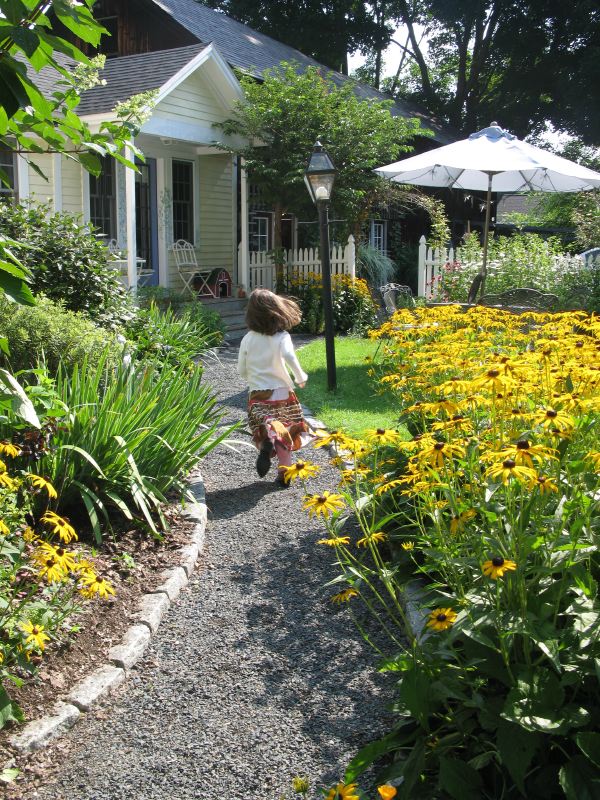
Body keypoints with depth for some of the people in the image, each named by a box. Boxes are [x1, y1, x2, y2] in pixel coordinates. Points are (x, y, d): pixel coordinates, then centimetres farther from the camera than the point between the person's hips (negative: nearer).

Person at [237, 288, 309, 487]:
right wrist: (300, 377, -10)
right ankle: (284, 474, 11)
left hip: (257, 395, 1)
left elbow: (241, 370, 4)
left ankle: (266, 443, -29)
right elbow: (289, 356, -26)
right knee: (286, 435, 13)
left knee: (262, 431, 6)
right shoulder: (282, 336, -8)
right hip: (282, 392, -1)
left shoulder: (248, 338, -1)